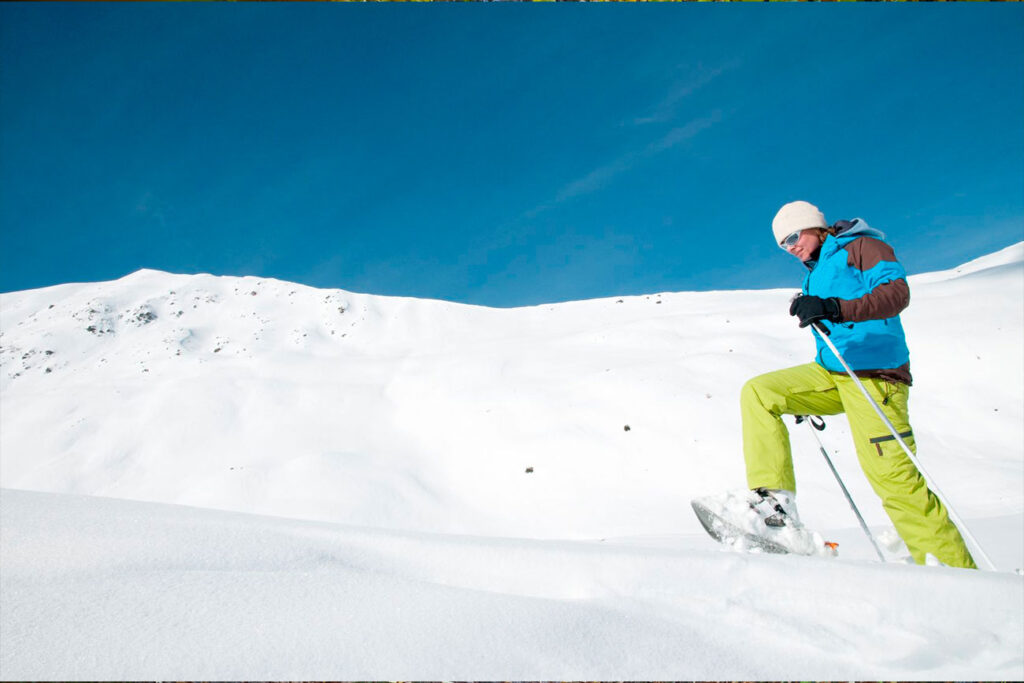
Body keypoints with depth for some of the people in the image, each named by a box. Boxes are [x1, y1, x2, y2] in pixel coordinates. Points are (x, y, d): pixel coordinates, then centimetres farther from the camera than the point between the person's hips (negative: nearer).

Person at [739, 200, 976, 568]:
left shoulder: (862, 246, -1)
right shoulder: (815, 275, 23)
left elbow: (896, 292, -18)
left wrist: (834, 308, -33)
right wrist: (804, 398, 29)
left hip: (873, 373, -8)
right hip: (833, 373, 8)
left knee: (892, 475, -13)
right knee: (757, 393, -7)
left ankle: (954, 569, -1)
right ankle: (775, 497, -11)